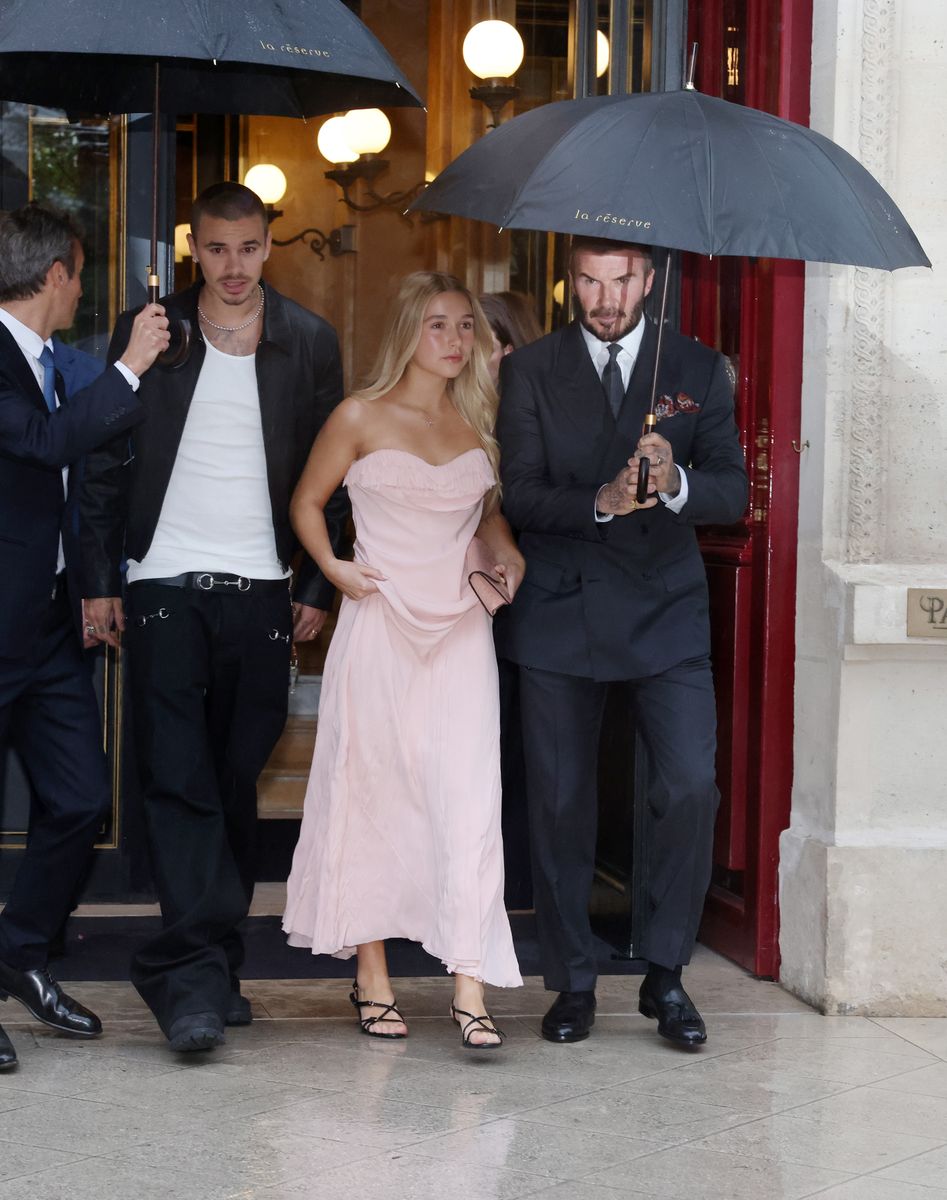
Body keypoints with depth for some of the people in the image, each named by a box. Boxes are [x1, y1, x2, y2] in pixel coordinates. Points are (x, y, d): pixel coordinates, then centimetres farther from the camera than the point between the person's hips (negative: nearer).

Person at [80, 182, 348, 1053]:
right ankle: (197, 976, -9)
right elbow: (108, 464, 5)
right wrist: (99, 580, 0)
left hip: (262, 591, 2)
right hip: (165, 588, -1)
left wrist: (318, 586, 5)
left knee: (237, 783, 5)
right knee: (178, 781, -8)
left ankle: (212, 967, 14)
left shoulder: (310, 342, 7)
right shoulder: (147, 335, 4)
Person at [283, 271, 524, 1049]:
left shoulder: (481, 423, 10)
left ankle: (470, 990, -10)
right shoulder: (362, 418, 1)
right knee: (372, 794, 4)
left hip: (460, 633, 2)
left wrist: (508, 559, 4)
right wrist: (334, 567, -4)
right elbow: (307, 502, 11)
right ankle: (373, 977, 16)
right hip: (379, 628, -2)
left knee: (468, 801, -8)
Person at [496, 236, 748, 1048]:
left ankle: (666, 974, 7)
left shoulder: (699, 370, 5)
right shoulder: (530, 373, 3)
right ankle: (573, 982, 18)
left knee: (691, 787, -10)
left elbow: (733, 493, -2)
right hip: (561, 616, 0)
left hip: (666, 614, 0)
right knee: (559, 801, 5)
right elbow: (520, 497, -5)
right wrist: (600, 502, -23)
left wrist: (675, 483, -24)